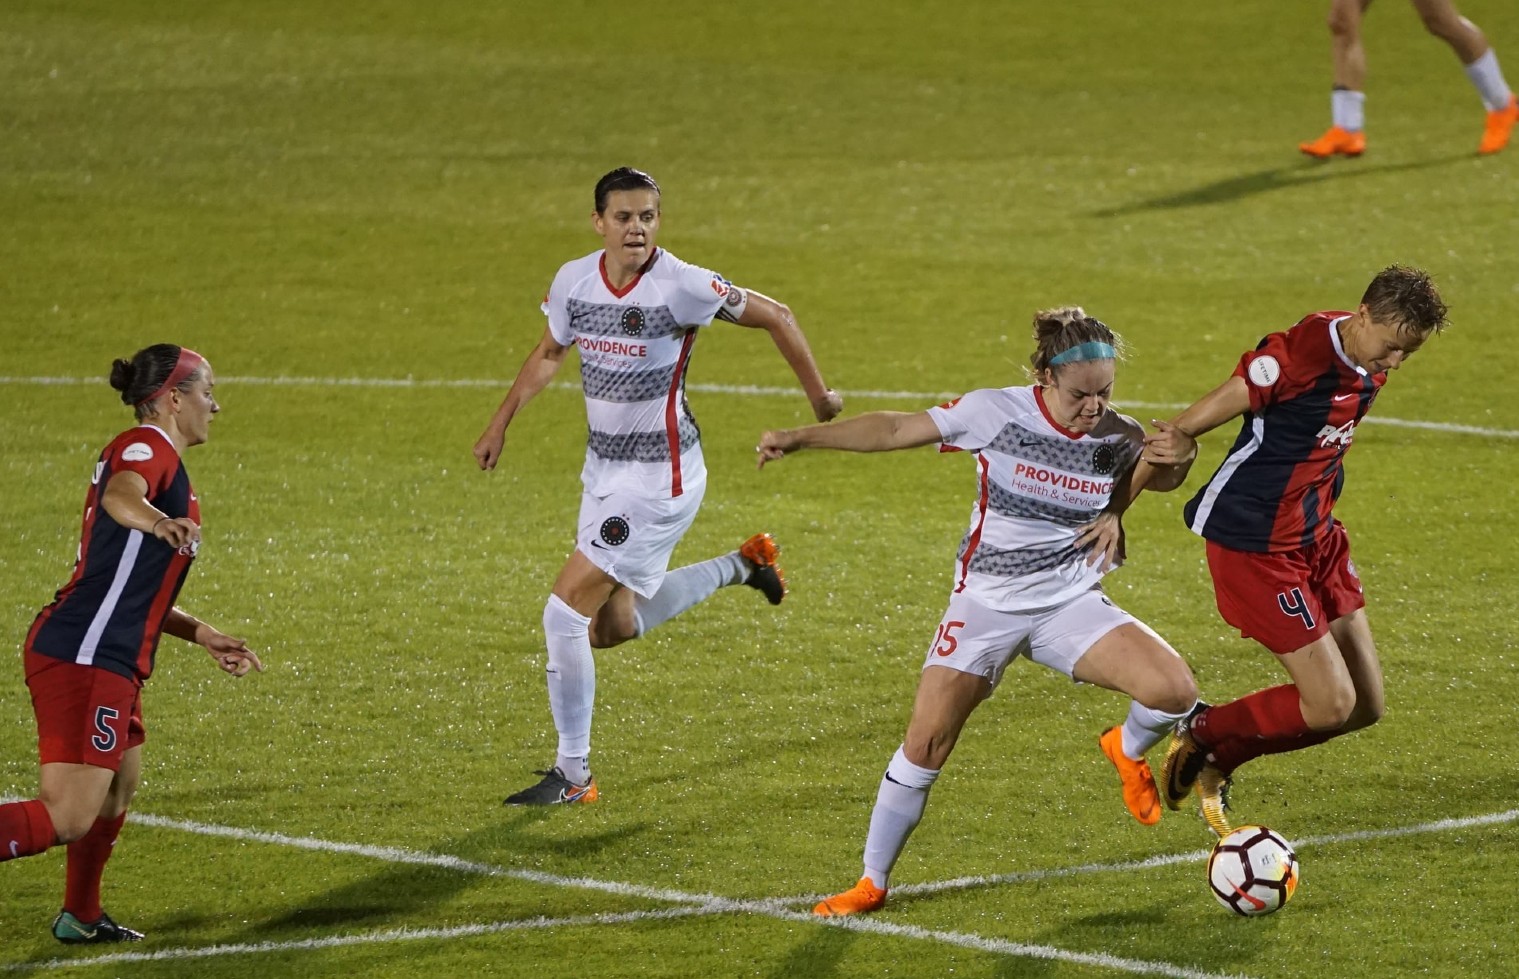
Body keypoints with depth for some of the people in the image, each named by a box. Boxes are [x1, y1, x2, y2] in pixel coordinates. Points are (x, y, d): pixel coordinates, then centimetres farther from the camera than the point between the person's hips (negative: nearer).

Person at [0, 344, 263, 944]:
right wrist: (158, 521, -53)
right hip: (84, 660, -11)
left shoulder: (153, 456, 24)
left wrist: (204, 636, 30)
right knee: (67, 820, -16)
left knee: (122, 782, 28)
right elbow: (119, 495, -33)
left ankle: (81, 918, 44)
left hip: (108, 660, 11)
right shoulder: (146, 446, -7)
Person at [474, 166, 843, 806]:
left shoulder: (680, 286, -20)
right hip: (604, 468, 8)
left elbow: (775, 316, -7)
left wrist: (820, 399, 2)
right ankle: (741, 566, 37)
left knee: (566, 612, -13)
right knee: (610, 627, 17)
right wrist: (500, 424, 18)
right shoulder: (573, 281, -2)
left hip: (660, 477, -8)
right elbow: (548, 353, 19)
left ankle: (573, 775, 0)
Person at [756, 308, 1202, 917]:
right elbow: (897, 430, -8)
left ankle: (1128, 751, 16)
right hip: (986, 605, -1)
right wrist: (801, 437, -12)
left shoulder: (1116, 438, -7)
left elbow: (1159, 476, 15)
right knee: (925, 745, -4)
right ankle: (871, 883, 14)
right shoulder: (997, 412, -14)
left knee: (1174, 690, -20)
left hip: (1071, 604, 1)